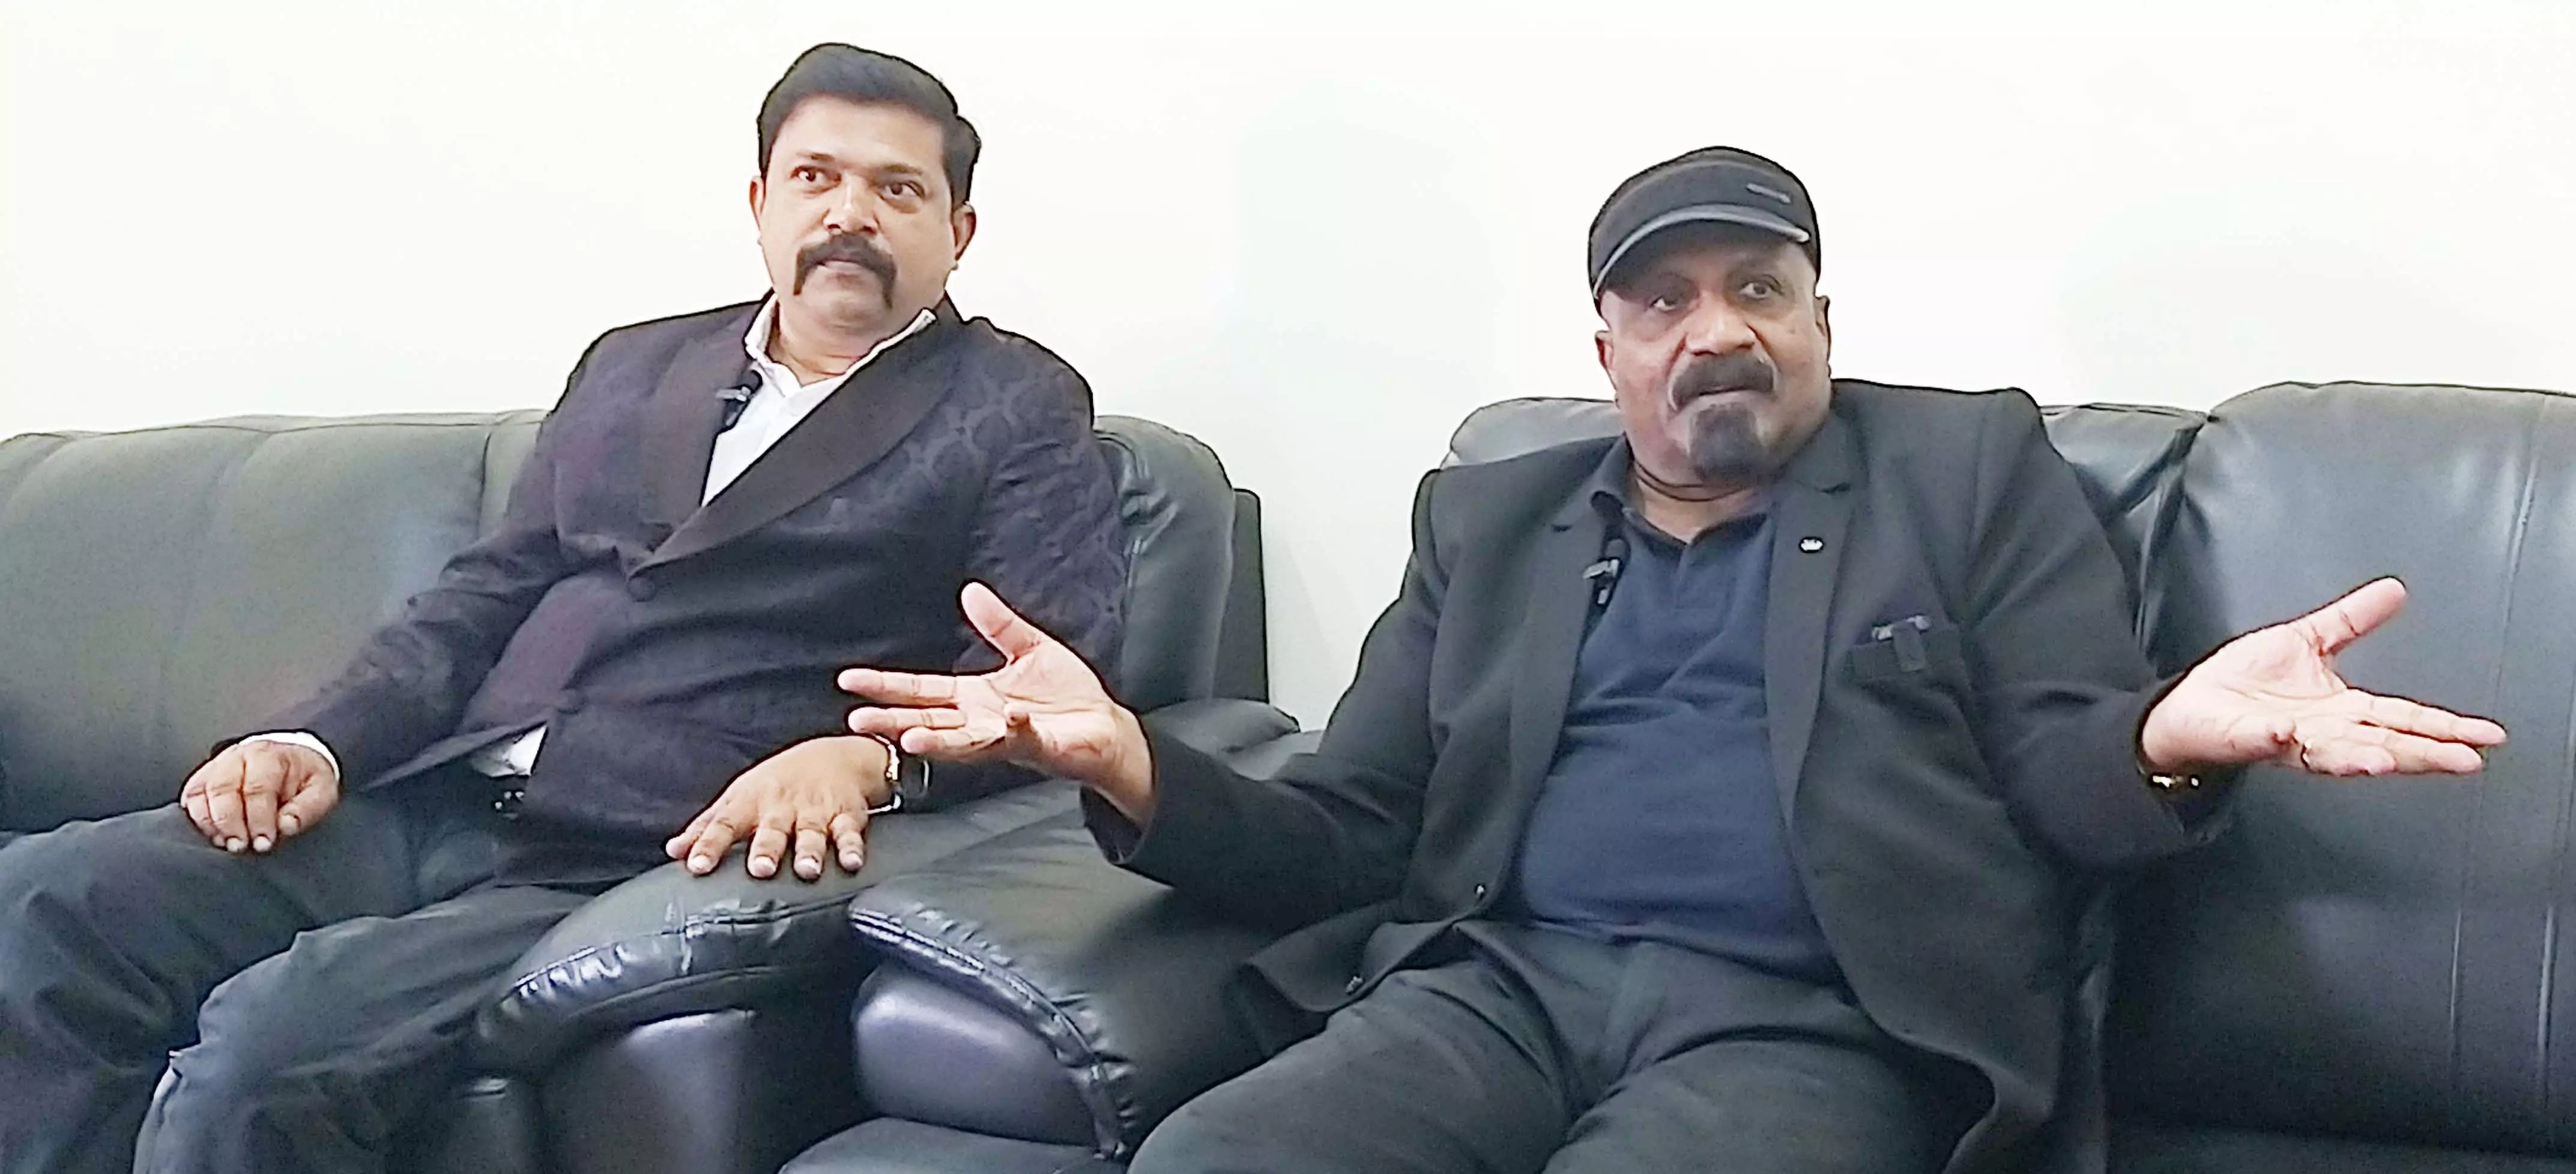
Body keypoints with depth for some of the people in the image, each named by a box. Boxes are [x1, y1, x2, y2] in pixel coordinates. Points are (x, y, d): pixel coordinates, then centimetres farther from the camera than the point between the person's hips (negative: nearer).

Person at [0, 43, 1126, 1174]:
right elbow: (486, 593, 20)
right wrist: (318, 741, 1)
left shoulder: (1014, 411, 8)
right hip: (432, 808, 6)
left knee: (269, 1036, -28)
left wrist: (867, 756, -25)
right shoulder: (632, 367, 23)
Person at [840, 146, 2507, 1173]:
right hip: (1501, 981, 3)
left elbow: (2065, 786, 7)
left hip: (1806, 1022, -2)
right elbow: (1348, 840, 16)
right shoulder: (1488, 520, 21)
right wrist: (1134, 764, -5)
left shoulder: (1973, 467, 15)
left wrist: (2171, 736, -20)